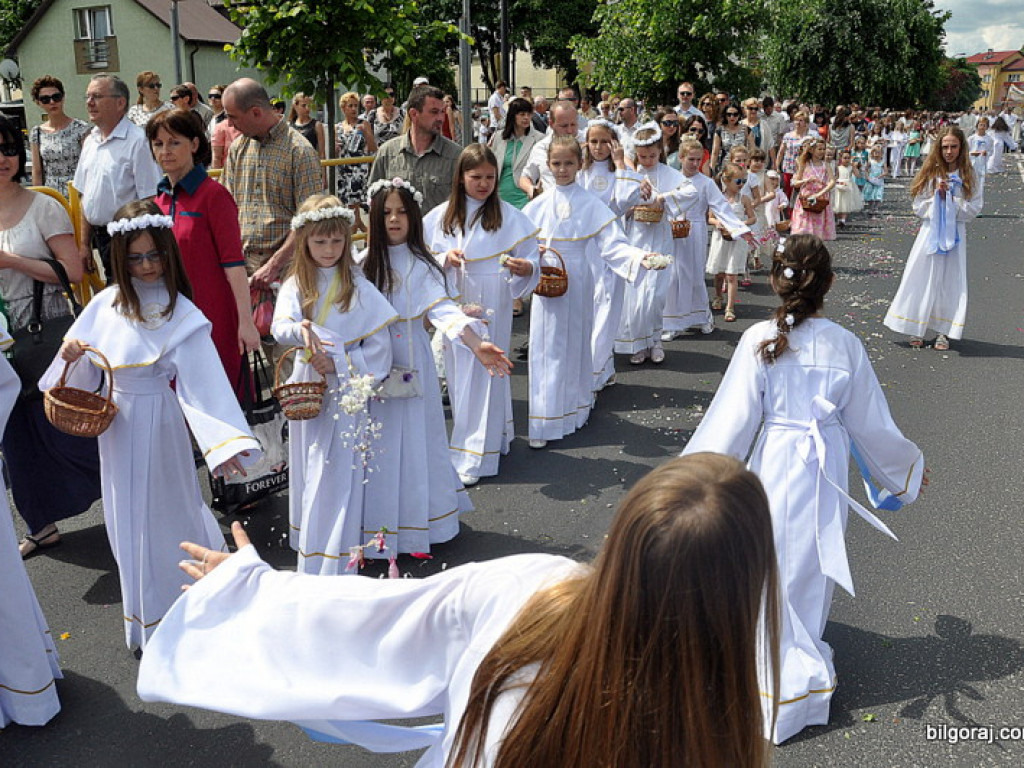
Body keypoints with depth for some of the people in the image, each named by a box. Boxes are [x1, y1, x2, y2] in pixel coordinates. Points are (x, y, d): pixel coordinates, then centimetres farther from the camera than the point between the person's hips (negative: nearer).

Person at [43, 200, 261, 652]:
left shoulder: (180, 316, -17)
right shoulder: (107, 304, 0)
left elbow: (204, 384, -24)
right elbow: (84, 374, 10)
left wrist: (225, 442, -33)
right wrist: (69, 354, -13)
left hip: (156, 424, -5)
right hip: (116, 424, 6)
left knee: (162, 513, 7)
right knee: (128, 516, 17)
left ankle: (171, 621, 27)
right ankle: (145, 615, 38)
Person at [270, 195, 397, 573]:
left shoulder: (358, 286, -5)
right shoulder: (296, 284, 4)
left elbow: (380, 344, -6)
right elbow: (279, 326, -11)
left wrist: (339, 364, -15)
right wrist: (300, 329, -33)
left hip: (346, 388, -3)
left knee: (338, 474, -5)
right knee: (308, 471, 13)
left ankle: (334, 565, 2)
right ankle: (308, 555, 28)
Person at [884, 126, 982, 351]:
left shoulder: (969, 176, 1)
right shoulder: (931, 173, 1)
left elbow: (974, 208, -4)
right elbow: (919, 208, -1)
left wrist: (950, 199, -14)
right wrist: (936, 195, -15)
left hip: (955, 234, 0)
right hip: (930, 232, 0)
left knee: (950, 281, 3)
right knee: (923, 279, 2)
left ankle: (943, 332, 10)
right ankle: (917, 328, 12)